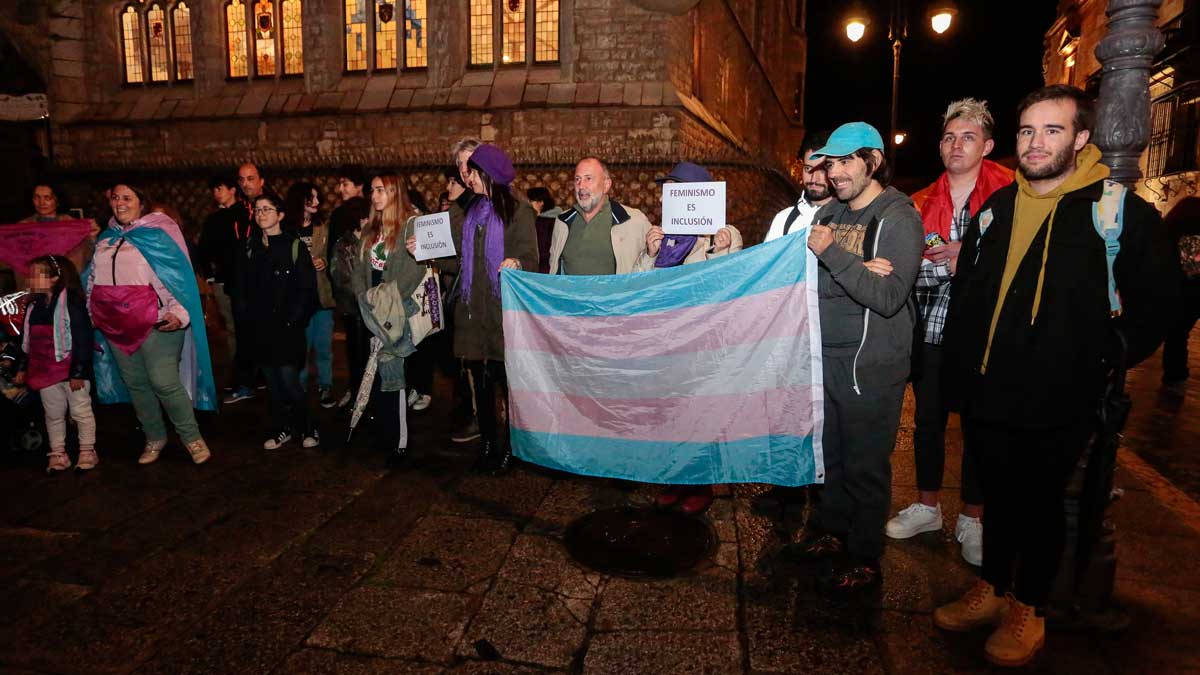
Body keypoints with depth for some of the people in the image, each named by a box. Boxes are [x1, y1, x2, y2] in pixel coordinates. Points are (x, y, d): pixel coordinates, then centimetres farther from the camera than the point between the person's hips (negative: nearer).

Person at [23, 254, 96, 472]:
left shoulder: (72, 302, -13)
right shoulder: (33, 307, 10)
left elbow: (83, 339, -16)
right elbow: (27, 342, 18)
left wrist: (77, 372, -18)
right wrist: (23, 369, 16)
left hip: (71, 370, -7)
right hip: (45, 372, 7)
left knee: (81, 411, 5)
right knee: (53, 414, 14)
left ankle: (87, 452, 17)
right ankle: (58, 454, 23)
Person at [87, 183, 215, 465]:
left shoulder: (158, 234, -3)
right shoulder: (106, 239, 16)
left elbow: (178, 275, -9)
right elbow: (93, 280, 25)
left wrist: (178, 313, -19)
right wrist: (92, 312, 20)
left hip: (155, 322, -6)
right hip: (116, 324, 6)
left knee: (164, 382, -11)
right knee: (135, 383, 11)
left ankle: (192, 437, 5)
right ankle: (154, 438, 25)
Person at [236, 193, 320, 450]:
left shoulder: (295, 246, -3)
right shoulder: (250, 247, 11)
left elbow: (307, 288, -7)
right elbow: (241, 286, 13)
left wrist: (292, 320, -12)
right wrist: (247, 316, 2)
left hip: (288, 327, -5)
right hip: (260, 328, 5)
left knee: (289, 380, -8)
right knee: (272, 381, 9)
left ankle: (307, 427, 10)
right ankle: (283, 428, 22)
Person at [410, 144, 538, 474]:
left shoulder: (518, 211, -1)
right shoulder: (468, 213, 17)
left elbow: (530, 257, -8)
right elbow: (458, 261, 16)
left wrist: (516, 263, -29)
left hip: (504, 313, -6)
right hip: (473, 311, 6)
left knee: (505, 379, -1)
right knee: (481, 380, 10)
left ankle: (507, 448, 13)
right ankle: (488, 445, 21)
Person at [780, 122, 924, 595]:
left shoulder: (898, 218, -10)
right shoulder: (829, 213, 10)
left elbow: (888, 297, -20)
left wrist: (833, 254, -21)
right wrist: (858, 270, -14)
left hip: (872, 366, -6)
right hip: (828, 357, 6)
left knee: (866, 466, 4)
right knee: (833, 454, 17)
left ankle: (864, 560, 20)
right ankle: (831, 533, 34)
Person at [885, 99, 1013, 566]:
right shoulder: (920, 204, 6)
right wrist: (951, 266, -18)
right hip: (930, 331, 3)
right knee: (928, 420, 13)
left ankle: (972, 519, 24)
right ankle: (927, 507, 31)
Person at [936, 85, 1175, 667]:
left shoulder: (1117, 208, -7)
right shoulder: (996, 209, 8)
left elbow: (1155, 298, -3)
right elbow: (964, 295, 13)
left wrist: (1107, 356, -6)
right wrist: (959, 375, 9)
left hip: (1058, 406, -4)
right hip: (988, 397, 4)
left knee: (1041, 506, 11)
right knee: (999, 499, 18)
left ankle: (1029, 611, 29)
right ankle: (992, 591, 35)